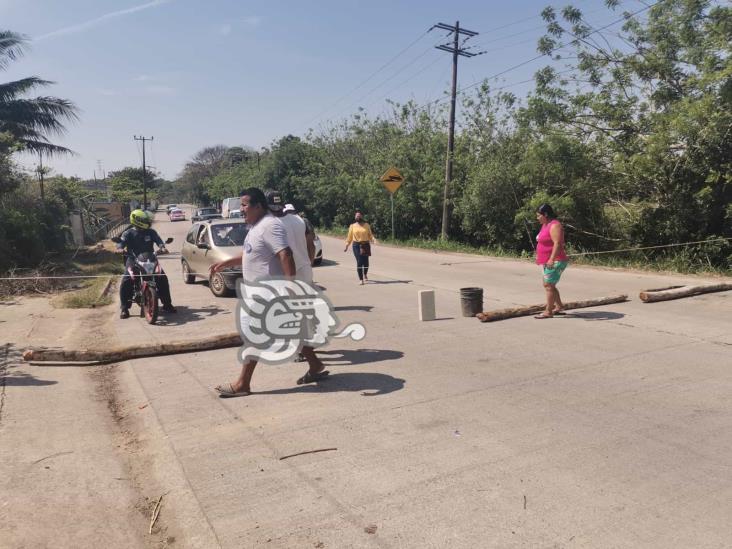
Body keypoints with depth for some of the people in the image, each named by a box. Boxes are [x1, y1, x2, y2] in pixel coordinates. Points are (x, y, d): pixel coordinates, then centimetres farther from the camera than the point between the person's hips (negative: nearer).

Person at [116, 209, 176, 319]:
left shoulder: (151, 232, 6)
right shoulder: (128, 233, 1)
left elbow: (158, 240, -7)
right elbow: (121, 241, -12)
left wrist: (162, 247, -29)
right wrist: (120, 248, -36)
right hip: (133, 260, -2)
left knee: (163, 278, -10)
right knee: (126, 281, -21)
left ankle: (167, 304, 4)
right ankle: (124, 308, -8)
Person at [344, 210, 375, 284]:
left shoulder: (366, 225, 7)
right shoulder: (352, 226, 7)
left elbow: (370, 234, 5)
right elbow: (349, 237, 7)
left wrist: (373, 239, -15)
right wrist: (346, 246, 3)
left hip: (365, 245, 1)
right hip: (356, 245, -1)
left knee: (365, 262, 4)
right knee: (359, 262, -9)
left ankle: (365, 275, 35)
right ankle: (361, 279, -4)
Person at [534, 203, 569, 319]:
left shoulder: (554, 226, -16)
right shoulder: (546, 225, 14)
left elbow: (557, 243, -25)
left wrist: (552, 259, -30)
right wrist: (539, 256, 21)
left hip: (555, 261, -11)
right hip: (548, 262, 11)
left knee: (548, 285, -9)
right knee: (549, 285, 16)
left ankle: (548, 311, -5)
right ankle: (559, 307, 25)